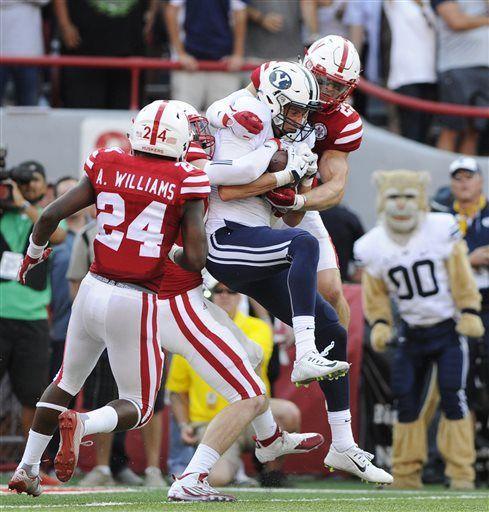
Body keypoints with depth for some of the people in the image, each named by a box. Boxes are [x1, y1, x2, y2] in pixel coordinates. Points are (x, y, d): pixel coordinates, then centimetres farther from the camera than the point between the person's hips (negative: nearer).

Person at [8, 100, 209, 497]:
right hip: (136, 304, -4)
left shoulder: (108, 169, 0)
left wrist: (34, 252, 18)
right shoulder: (184, 185, -8)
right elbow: (196, 259, -14)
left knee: (67, 381, 28)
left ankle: (27, 468, 25)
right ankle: (81, 424, -20)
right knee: (138, 407, 11)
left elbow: (51, 215, -2)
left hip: (94, 288, 4)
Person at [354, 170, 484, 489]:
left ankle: (461, 472, -5)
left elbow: (461, 277, -5)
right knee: (406, 399, 1)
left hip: (449, 327, -3)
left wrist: (470, 313, -9)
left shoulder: (442, 231, -11)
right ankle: (406, 473, 11)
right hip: (412, 332, 3)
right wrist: (379, 324, -7)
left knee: (452, 396, -10)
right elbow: (376, 295, 6)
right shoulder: (373, 247, -4)